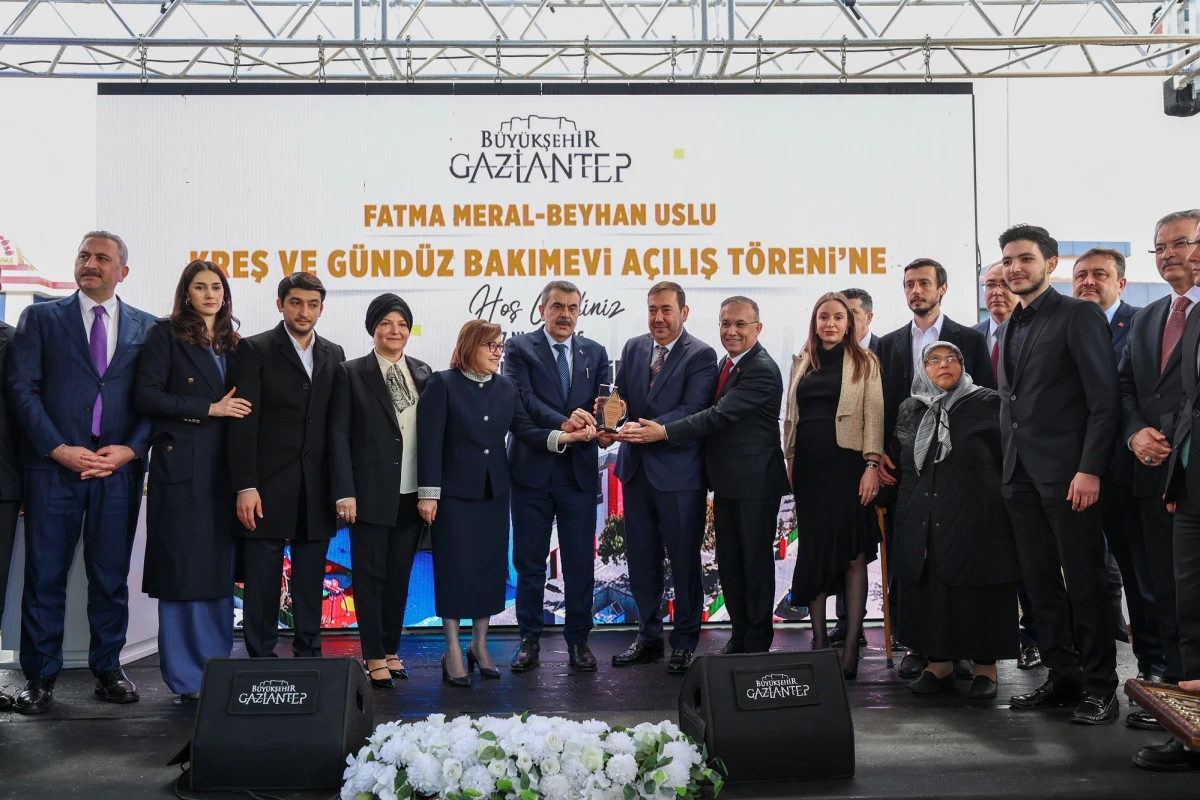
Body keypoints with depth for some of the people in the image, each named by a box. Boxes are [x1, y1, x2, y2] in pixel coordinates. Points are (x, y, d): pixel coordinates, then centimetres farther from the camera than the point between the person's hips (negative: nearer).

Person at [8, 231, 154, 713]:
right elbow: (22, 388, -1)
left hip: (119, 469, 1)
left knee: (111, 575, 6)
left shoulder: (146, 327, 10)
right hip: (53, 467, -1)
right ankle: (40, 677, 13)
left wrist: (129, 449, -8)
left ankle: (107, 670, 18)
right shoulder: (41, 318, 7)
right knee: (45, 575, 3)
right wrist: (59, 450, -10)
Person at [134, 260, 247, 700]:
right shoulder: (165, 334, 0)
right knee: (183, 568, -2)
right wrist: (208, 409, -12)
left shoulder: (231, 343, 17)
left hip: (223, 467, 6)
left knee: (220, 569, 8)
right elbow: (146, 396, -9)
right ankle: (186, 677, 6)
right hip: (181, 465, -5)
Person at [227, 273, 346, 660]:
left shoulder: (334, 355, 11)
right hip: (267, 489, -4)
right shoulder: (255, 349, -1)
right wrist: (245, 486, -13)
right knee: (262, 586, 2)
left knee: (311, 587, 10)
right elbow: (243, 423, -7)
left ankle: (309, 660, 20)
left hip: (317, 493, 4)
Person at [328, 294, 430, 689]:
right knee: (370, 574, 2)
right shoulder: (351, 374, -1)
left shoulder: (423, 373, 9)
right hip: (371, 493, -4)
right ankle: (374, 657, 10)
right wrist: (344, 492, -13)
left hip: (412, 493, 4)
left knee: (399, 574, 11)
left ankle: (391, 650, 22)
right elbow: (339, 435, -6)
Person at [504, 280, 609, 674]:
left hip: (579, 471, 2)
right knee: (529, 561, 7)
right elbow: (522, 398, -14)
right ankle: (529, 640, 20)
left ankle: (578, 641, 20)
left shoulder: (595, 353, 10)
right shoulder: (519, 348, 0)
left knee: (580, 562, 7)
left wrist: (604, 422, -22)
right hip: (532, 468, -2)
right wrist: (562, 423, -28)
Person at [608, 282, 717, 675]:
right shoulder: (633, 348, 9)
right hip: (637, 467, 5)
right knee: (641, 559, 13)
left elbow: (692, 411, -18)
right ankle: (649, 636, 28)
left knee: (684, 560, 6)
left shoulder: (701, 355, -9)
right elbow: (620, 398, 6)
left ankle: (685, 642, 20)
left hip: (678, 472, -5)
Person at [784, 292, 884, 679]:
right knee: (812, 552, 5)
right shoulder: (801, 363, 13)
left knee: (853, 555, -2)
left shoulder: (864, 362, 2)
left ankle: (851, 648, 2)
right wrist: (789, 459, 10)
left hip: (847, 465, -4)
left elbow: (873, 415, -4)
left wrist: (872, 465, -12)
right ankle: (819, 641, 14)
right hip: (809, 467, 4)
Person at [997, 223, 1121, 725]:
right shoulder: (1011, 328, 17)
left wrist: (1090, 469, -18)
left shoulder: (1078, 315, -6)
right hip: (1021, 475, 7)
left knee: (1084, 582, 0)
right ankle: (1063, 677, 20)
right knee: (1040, 583, 10)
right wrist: (1009, 466, 10)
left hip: (1067, 472, -7)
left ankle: (1100, 685, 11)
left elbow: (1105, 399, -12)